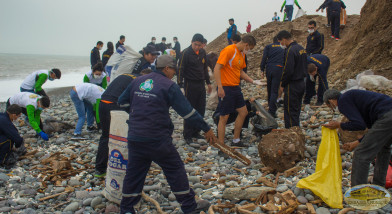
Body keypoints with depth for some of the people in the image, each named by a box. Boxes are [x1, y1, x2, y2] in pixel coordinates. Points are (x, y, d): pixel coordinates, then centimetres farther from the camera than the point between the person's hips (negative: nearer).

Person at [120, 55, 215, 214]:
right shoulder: (169, 86, -7)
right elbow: (187, 111, -9)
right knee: (175, 169, 8)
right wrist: (206, 129, -2)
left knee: (134, 172, 15)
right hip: (157, 139, -5)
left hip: (134, 138, 6)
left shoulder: (137, 82, 11)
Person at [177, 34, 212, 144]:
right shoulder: (186, 53, -11)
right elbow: (180, 70, -12)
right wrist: (180, 86, -17)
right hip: (190, 84, -7)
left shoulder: (203, 52, 9)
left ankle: (195, 132, 21)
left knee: (201, 110, 9)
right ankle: (187, 135, 7)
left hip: (201, 85, 7)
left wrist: (208, 83, 21)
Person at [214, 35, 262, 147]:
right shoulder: (228, 50, -15)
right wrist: (220, 87, -27)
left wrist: (253, 81, 10)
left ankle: (236, 141, 29)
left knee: (243, 112, 16)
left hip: (236, 88, 10)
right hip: (225, 88, -9)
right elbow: (217, 69, -20)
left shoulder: (242, 53, 13)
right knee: (224, 118, -3)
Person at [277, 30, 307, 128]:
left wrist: (282, 85, -9)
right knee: (296, 110, 17)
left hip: (292, 85, -9)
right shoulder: (301, 48, 11)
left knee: (290, 112, -1)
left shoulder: (290, 50, -18)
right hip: (301, 83, 9)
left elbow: (288, 71, -22)